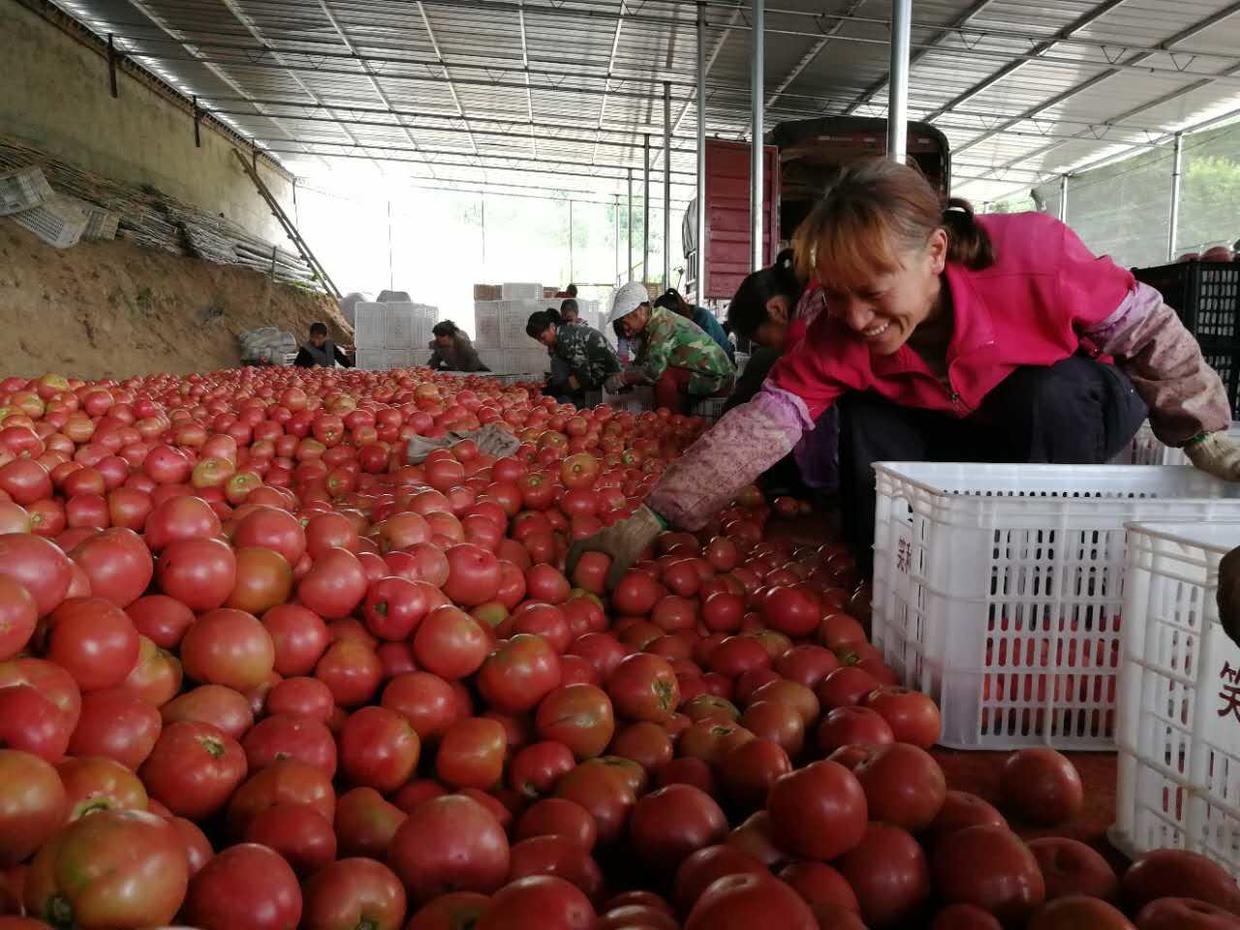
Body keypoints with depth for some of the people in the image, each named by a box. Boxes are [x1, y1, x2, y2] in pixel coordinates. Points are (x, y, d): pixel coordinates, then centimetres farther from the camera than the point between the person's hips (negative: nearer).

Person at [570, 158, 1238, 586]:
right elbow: (764, 422, -35)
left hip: (1075, 403, -2)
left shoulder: (1035, 254, -35)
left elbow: (1148, 332, -20)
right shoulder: (839, 335, -27)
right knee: (867, 416, -23)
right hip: (963, 431, 2)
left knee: (1044, 395, -35)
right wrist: (650, 521, -44)